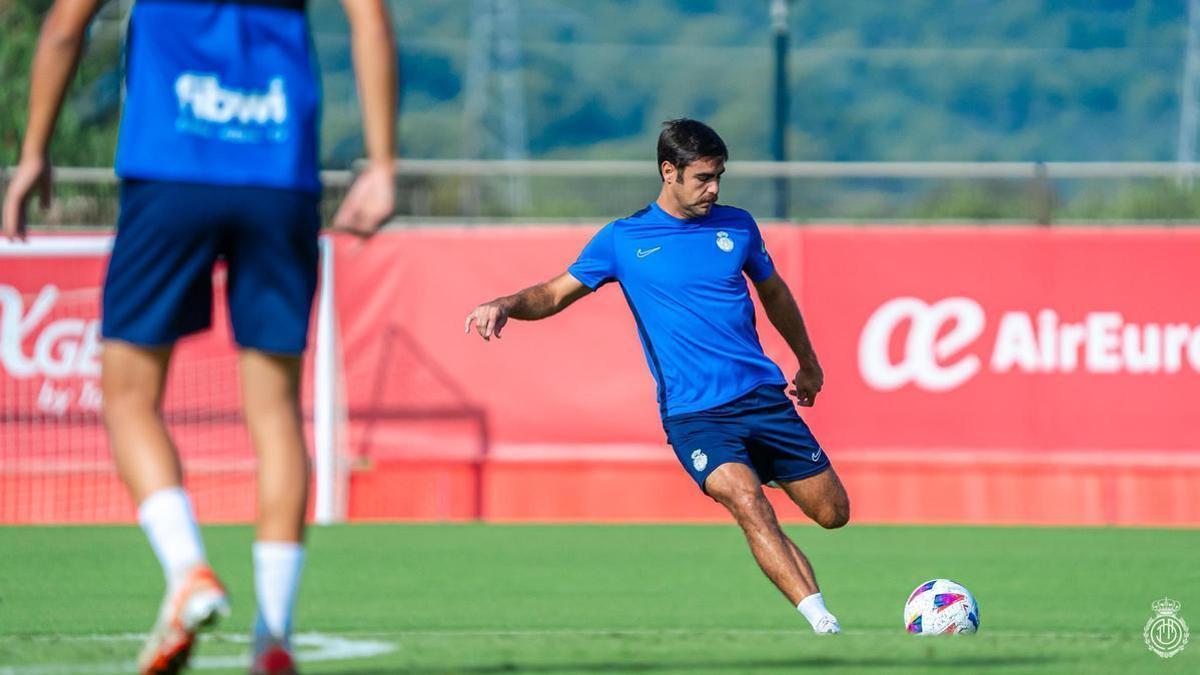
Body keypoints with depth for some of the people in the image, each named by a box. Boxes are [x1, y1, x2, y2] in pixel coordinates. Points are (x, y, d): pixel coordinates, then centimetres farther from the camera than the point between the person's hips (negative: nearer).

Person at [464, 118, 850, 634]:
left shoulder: (736, 226, 9)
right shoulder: (623, 239, 1)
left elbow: (773, 292, 25)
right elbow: (555, 294, 6)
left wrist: (808, 363, 35)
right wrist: (505, 305, -16)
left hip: (763, 395, 4)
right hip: (693, 413, -4)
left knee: (833, 512, 2)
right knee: (746, 501, -29)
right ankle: (823, 624, -34)